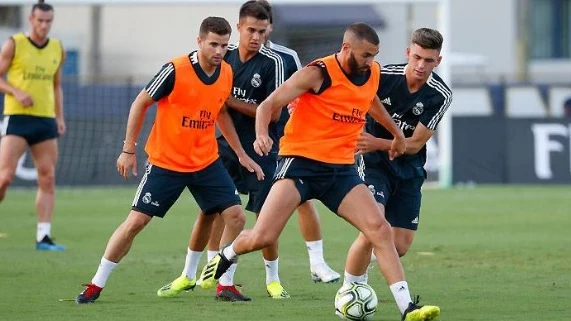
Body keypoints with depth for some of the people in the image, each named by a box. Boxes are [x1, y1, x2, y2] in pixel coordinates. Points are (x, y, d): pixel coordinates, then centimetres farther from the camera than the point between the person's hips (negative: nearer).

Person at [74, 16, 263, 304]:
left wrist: (241, 154, 18)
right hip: (166, 162, -5)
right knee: (136, 221, -8)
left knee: (236, 215, -7)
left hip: (207, 163, 5)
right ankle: (96, 284, 5)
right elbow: (140, 104, -8)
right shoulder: (175, 71, -19)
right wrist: (128, 149, -9)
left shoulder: (226, 73, -1)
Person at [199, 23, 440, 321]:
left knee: (380, 229, -12)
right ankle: (226, 256, 23)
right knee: (262, 237, -12)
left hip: (341, 169, 5)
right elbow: (268, 105, -11)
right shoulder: (318, 73, -12)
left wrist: (396, 132, 39)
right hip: (301, 162, -5)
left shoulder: (373, 74, 7)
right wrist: (262, 135, -30)